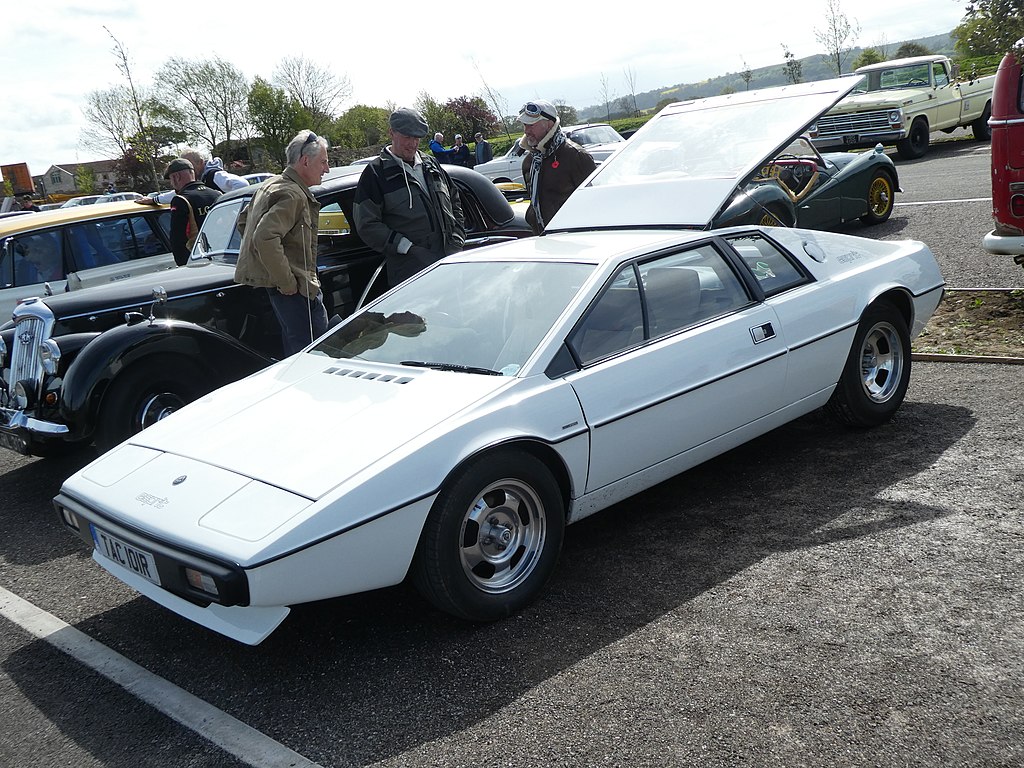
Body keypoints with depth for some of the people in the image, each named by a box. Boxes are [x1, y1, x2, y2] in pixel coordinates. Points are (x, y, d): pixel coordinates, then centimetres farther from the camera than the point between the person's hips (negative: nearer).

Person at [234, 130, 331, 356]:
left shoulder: (271, 184, 15)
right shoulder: (293, 195, -17)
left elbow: (243, 220, 27)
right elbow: (265, 238, -29)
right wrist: (287, 283, -23)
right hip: (296, 287, -11)